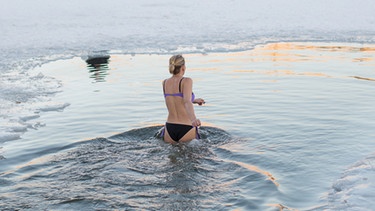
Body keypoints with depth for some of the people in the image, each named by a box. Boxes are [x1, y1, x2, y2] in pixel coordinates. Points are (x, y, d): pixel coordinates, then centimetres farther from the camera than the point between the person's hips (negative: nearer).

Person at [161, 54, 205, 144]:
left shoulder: (165, 83, 8)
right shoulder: (186, 81, -9)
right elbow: (187, 101, -28)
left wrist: (194, 100, 35)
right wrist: (194, 119, -43)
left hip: (170, 130, 5)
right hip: (186, 130, -5)